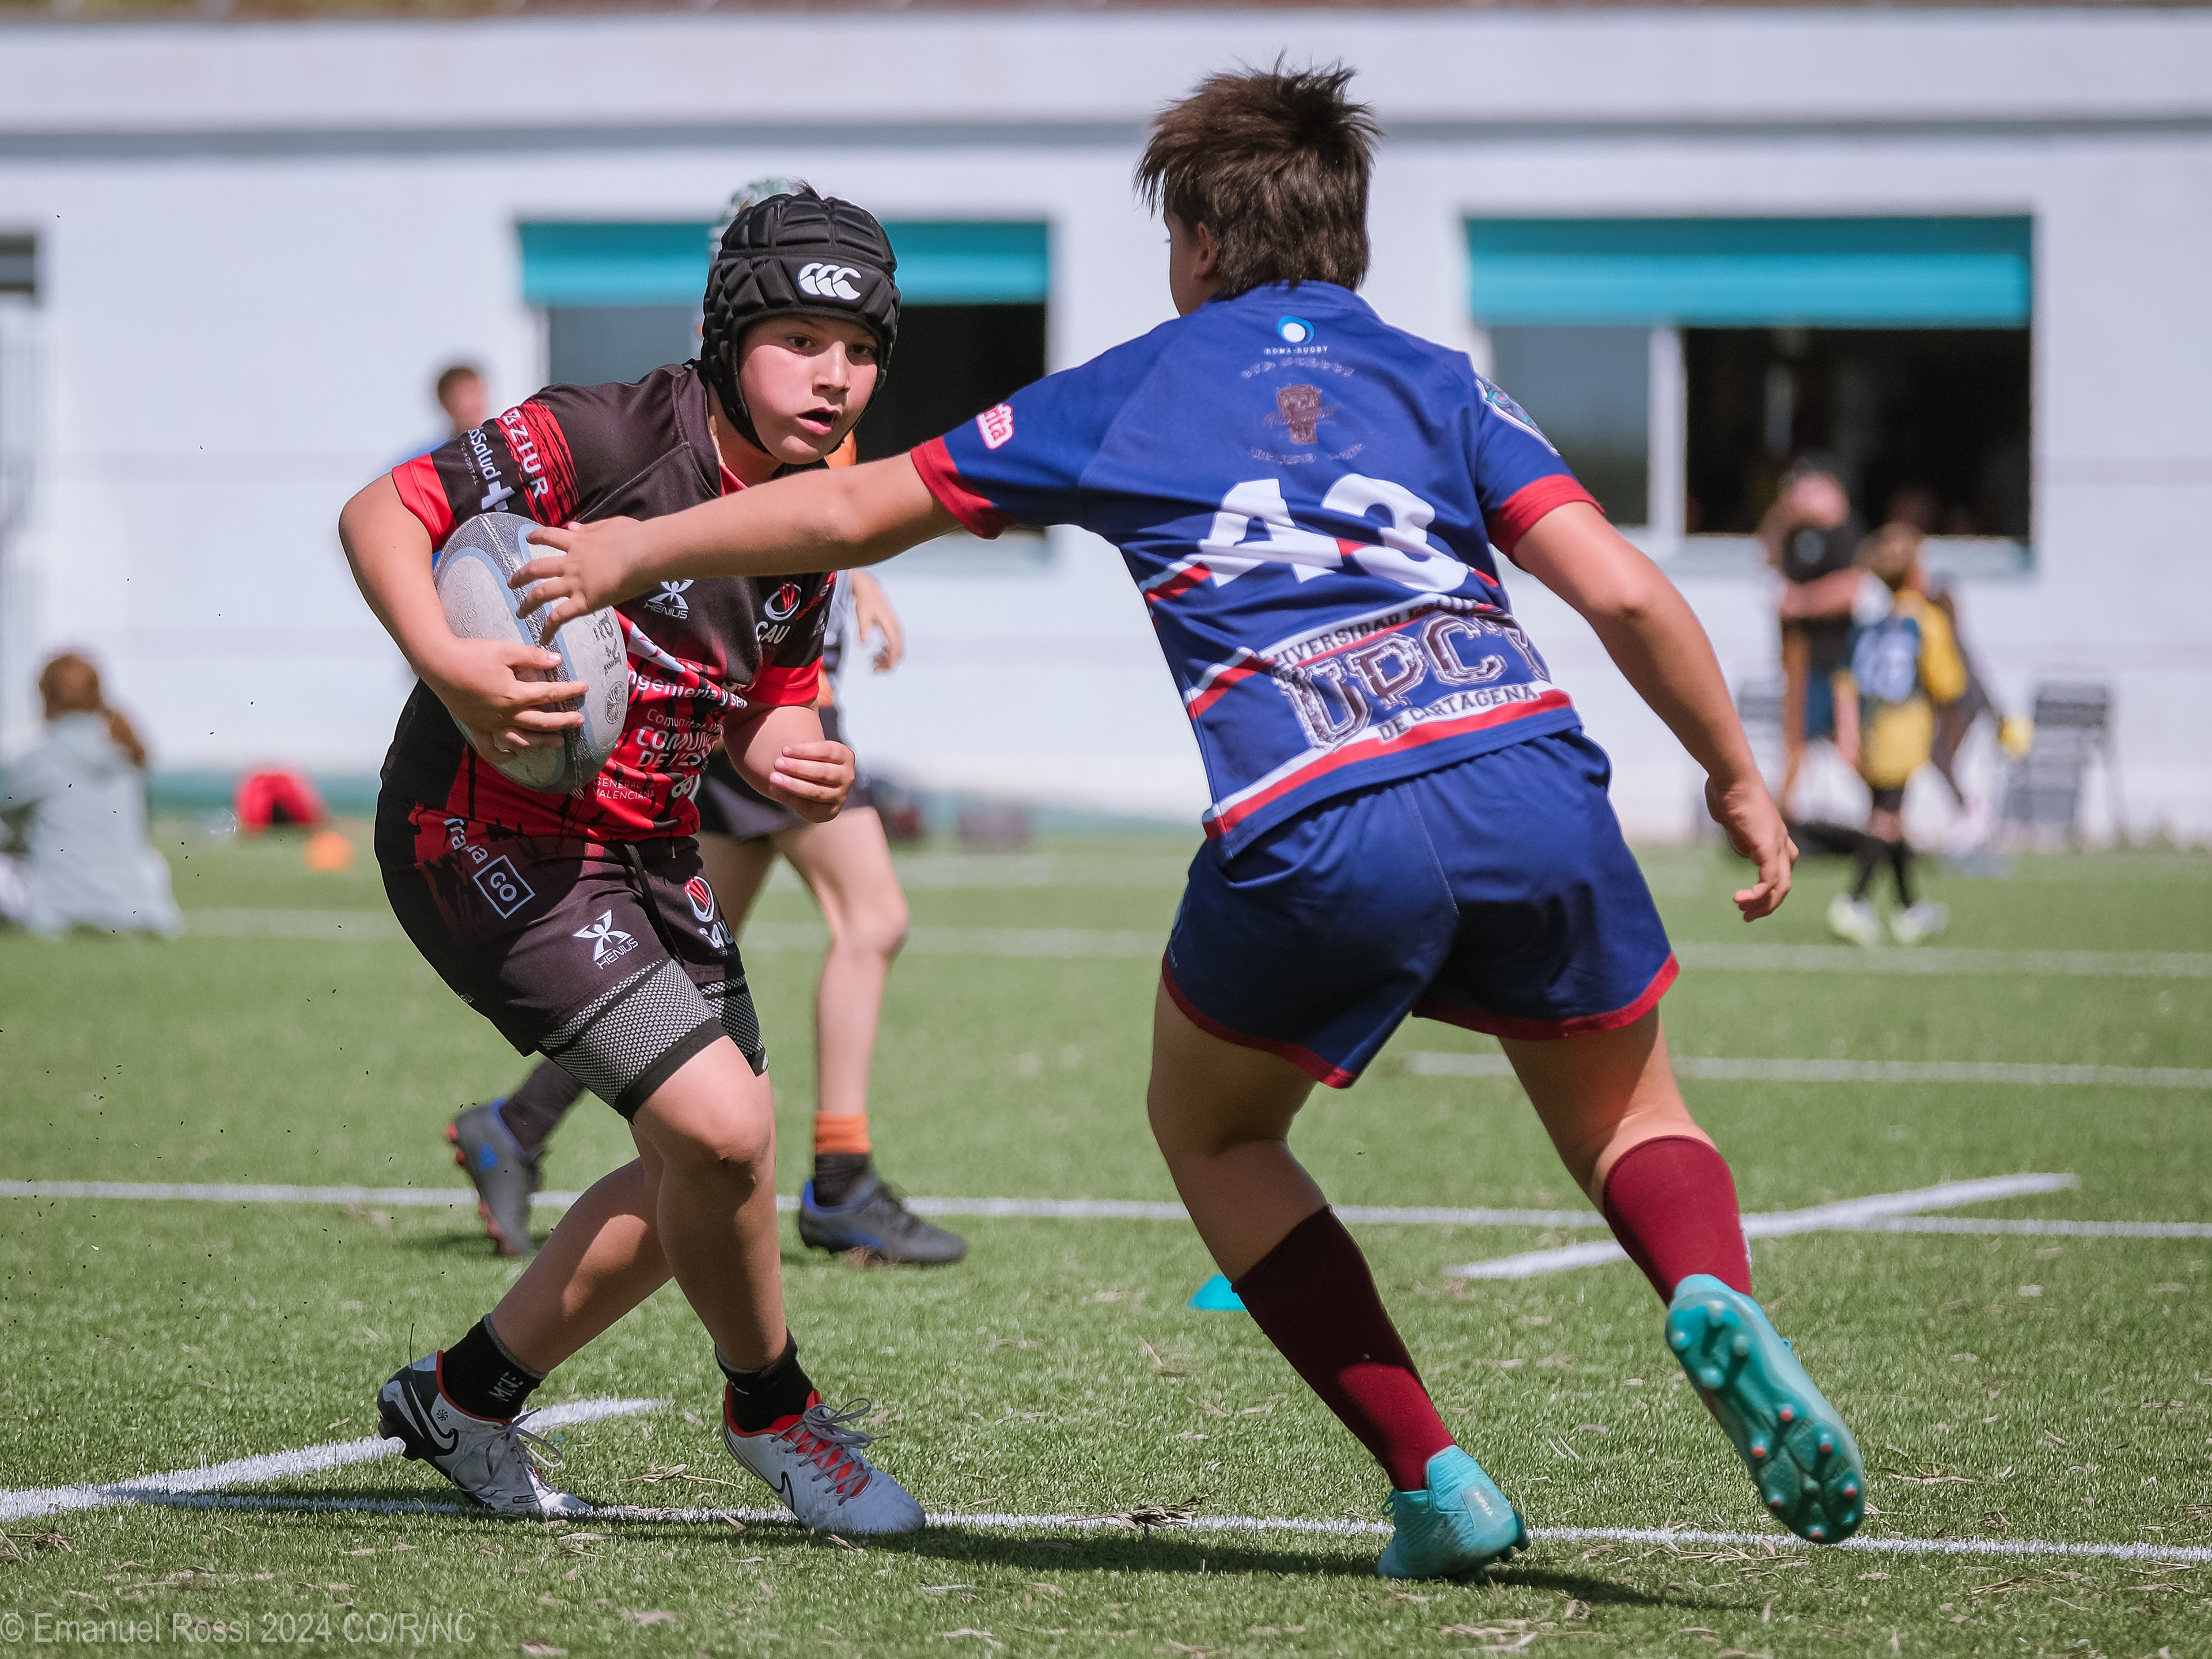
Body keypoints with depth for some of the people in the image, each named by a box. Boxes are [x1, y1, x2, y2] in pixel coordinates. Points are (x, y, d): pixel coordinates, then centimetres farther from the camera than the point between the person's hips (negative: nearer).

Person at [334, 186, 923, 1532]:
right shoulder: (607, 437, -19)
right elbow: (381, 513, -18)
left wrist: (802, 767, -8)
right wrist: (447, 666, -34)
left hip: (646, 851, 9)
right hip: (488, 833, -9)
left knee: (708, 1174, 15)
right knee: (719, 1124, -20)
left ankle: (469, 1400, 32)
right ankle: (772, 1407, 7)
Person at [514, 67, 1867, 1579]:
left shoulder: (1127, 395, 21)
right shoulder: (1441, 384, 22)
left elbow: (853, 513, 26)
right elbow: (1622, 592, 9)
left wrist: (631, 551, 39)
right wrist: (1738, 777, 21)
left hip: (1314, 832, -2)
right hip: (1529, 781, 2)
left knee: (1212, 1128, 26)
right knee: (1628, 1118, 25)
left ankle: (1437, 1486, 13)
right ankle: (1713, 1295, -11)